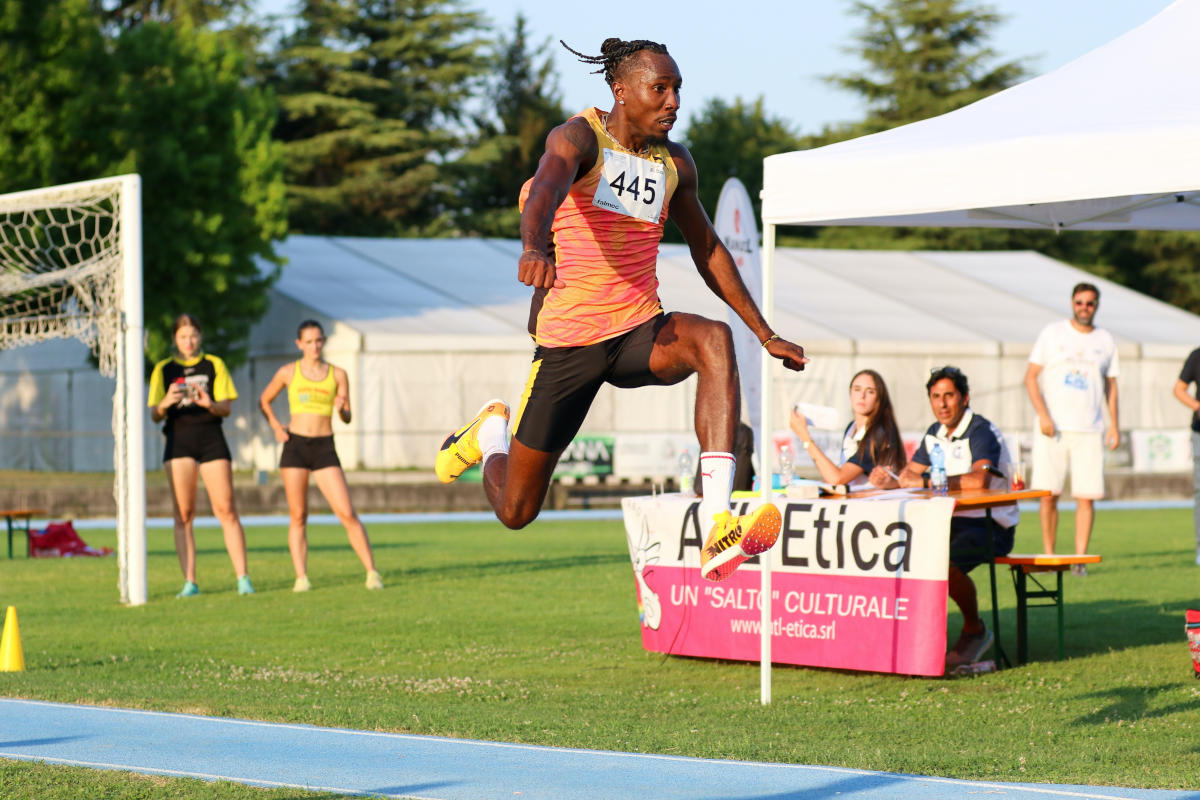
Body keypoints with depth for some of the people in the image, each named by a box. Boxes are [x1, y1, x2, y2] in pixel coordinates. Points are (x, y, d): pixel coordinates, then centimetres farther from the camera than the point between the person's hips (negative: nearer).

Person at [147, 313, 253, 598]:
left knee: (226, 510, -6)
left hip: (211, 438, 0)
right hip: (179, 440, 0)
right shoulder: (163, 369, 11)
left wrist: (209, 404, -16)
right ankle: (189, 582, -3)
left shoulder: (214, 365, 11)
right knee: (183, 514, -3)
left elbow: (227, 407, 6)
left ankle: (243, 577, -4)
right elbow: (155, 415, 7)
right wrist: (165, 404, -16)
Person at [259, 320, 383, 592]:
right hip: (295, 446, 0)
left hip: (324, 448, 0)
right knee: (297, 516, 1)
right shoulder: (288, 372, 4)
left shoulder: (337, 374, 5)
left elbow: (347, 419, 7)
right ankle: (301, 577, 4)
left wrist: (342, 409, -15)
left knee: (347, 513, -9)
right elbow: (264, 400, 18)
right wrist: (275, 426, 4)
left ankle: (372, 572, -6)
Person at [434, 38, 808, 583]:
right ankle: (491, 434, 43)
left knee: (714, 340, -33)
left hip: (641, 333, 4)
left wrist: (765, 334, 21)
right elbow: (547, 186, -33)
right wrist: (535, 246, -56)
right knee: (516, 511, 3)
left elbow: (707, 250, 21)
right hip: (568, 342, -4)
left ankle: (718, 529, -43)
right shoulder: (578, 137, -10)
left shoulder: (675, 163, 8)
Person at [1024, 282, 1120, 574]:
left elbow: (1110, 386, 18)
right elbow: (1031, 376, 3)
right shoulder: (1052, 333, 5)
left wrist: (1114, 425, 9)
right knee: (1048, 494, -4)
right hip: (1053, 429, -1)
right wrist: (1043, 415, -9)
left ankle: (1079, 558, -2)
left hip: (1089, 430, 1)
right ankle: (1048, 556, 6)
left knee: (1086, 496, -6)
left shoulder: (1105, 341, 12)